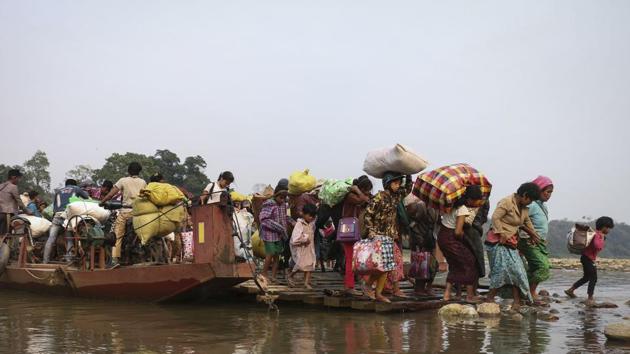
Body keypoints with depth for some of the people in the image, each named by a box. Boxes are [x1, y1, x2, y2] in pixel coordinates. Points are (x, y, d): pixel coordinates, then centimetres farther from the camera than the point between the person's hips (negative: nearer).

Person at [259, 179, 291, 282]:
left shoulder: (283, 204, 6)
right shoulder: (269, 204, -14)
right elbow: (263, 219, -22)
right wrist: (278, 227, -24)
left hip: (279, 235, 6)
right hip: (269, 234, -6)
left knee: (277, 255, 7)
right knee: (270, 254, -6)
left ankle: (273, 276, 14)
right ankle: (264, 273, 11)